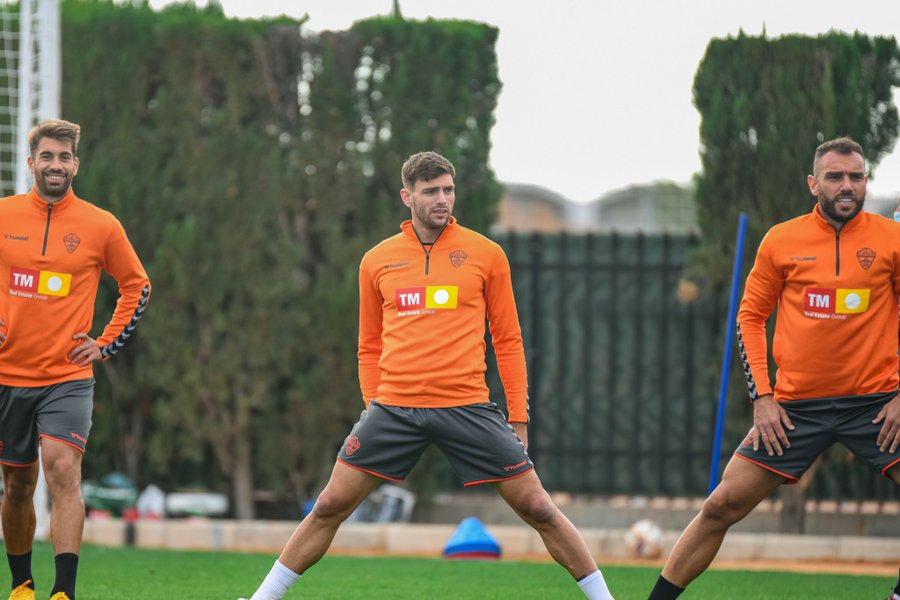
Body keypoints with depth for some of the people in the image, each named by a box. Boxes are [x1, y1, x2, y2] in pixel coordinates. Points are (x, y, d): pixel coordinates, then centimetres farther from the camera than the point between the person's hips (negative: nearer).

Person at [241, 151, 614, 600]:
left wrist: (519, 417, 3)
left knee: (537, 508, -2)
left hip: (467, 406, -1)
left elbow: (507, 340, 7)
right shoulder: (377, 261, 8)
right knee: (330, 507, 0)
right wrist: (373, 405, 7)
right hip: (393, 407, 1)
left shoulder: (485, 255, 3)